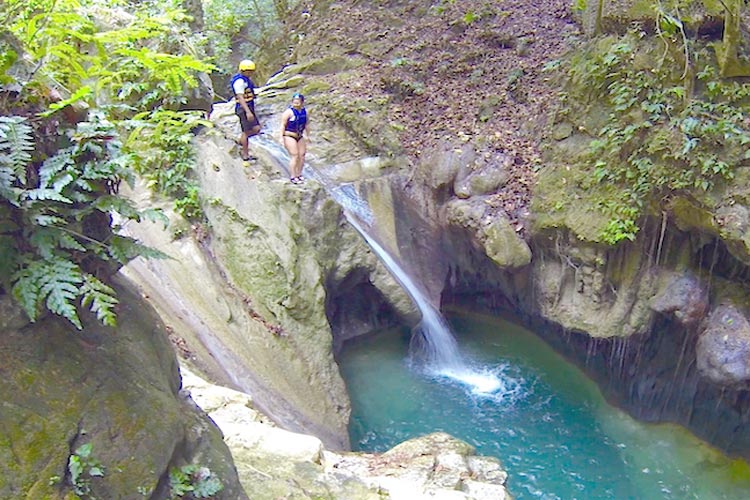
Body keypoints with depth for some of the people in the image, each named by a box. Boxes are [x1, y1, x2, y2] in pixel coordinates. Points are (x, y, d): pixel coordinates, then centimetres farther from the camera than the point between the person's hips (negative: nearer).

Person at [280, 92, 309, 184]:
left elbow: (307, 123, 17)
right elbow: (283, 125, -13)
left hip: (300, 136, 7)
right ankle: (292, 177, -6)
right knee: (295, 156, -12)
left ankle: (299, 174, 20)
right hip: (289, 136, -7)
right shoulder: (289, 111, -14)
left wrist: (308, 135, 18)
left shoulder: (304, 111, 5)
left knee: (302, 155, 5)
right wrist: (281, 137, -17)